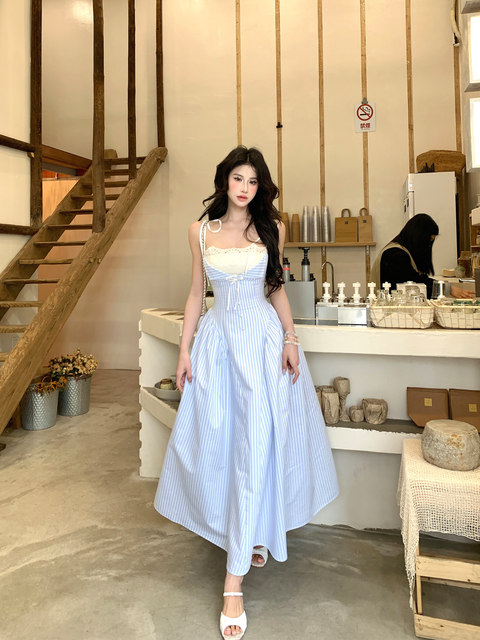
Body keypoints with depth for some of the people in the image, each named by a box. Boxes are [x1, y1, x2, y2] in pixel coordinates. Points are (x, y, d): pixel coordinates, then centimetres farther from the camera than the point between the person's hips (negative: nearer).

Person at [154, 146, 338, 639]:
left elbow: (277, 287, 10)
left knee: (257, 442, -8)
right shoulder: (201, 230, 7)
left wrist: (290, 339, -2)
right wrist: (184, 350, 4)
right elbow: (196, 292, 10)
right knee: (216, 440, 4)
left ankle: (235, 581, 2)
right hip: (218, 338, 2)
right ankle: (249, 533, 33)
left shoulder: (272, 227, 6)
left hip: (263, 337, -1)